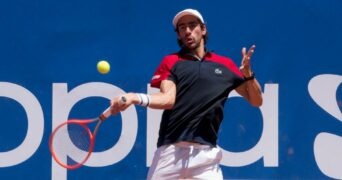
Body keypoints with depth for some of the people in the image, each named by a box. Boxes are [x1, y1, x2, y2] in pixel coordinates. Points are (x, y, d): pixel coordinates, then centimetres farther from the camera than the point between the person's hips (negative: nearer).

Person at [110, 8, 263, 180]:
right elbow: (168, 99, -6)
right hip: (170, 150, 0)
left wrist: (248, 74, -5)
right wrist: (135, 98, -26)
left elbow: (256, 101, 14)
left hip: (205, 153, 0)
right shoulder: (171, 62, 10)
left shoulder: (224, 65, 13)